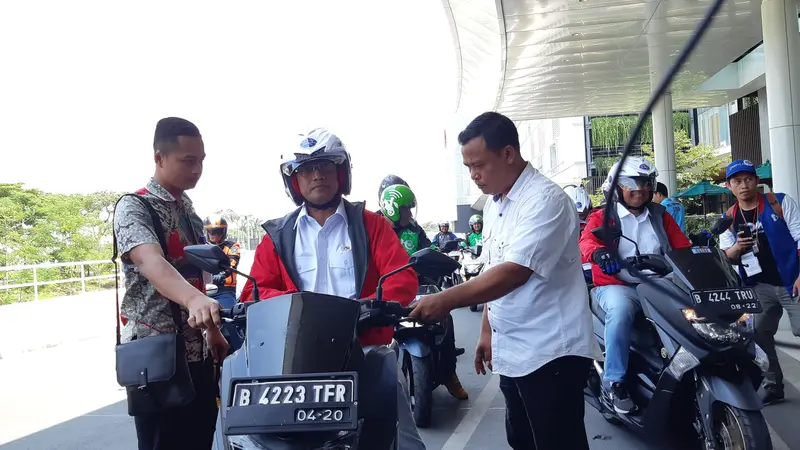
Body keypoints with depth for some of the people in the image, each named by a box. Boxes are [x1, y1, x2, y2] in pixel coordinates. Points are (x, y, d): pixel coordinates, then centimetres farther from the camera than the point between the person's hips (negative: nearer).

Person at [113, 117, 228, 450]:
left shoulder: (189, 211, 13)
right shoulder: (134, 207, -12)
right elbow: (151, 263, -32)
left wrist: (213, 331, 19)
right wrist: (193, 299, -50)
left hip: (197, 353, 7)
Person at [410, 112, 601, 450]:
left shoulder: (545, 200, -17)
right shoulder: (493, 204, 12)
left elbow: (514, 273, -26)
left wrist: (447, 300, -28)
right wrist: (487, 330, 16)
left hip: (551, 353, -9)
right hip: (513, 352, 9)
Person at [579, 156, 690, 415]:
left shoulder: (660, 216, 18)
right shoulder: (603, 216, 5)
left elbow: (682, 246, 13)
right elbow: (587, 240, -15)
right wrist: (599, 253, -39)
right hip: (617, 286, -4)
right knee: (620, 311, -36)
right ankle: (614, 381, -24)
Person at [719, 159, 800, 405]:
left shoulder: (780, 202, -3)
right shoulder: (729, 218, 5)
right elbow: (724, 259, 7)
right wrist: (736, 249, -16)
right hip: (760, 287, 4)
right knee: (758, 335, 4)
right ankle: (772, 386, 16)